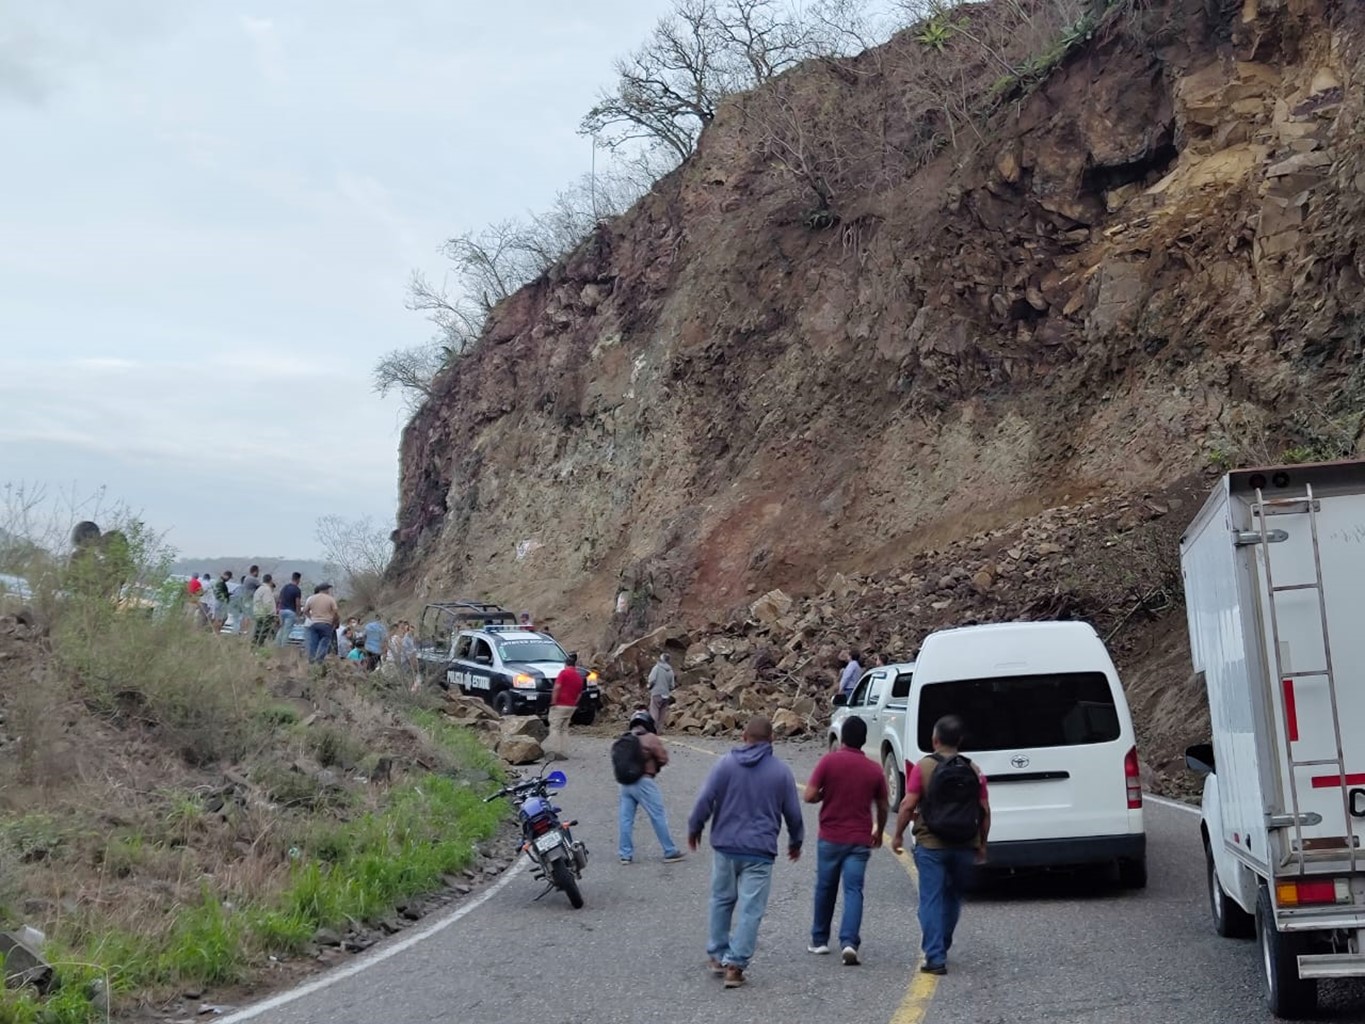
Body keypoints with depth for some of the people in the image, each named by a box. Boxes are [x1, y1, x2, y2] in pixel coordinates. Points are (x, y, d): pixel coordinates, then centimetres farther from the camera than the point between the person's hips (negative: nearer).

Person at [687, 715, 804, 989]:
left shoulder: (726, 765, -2)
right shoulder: (781, 771, 1)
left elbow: (705, 800, -5)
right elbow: (793, 813, 7)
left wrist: (694, 828, 12)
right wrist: (796, 841, 25)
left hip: (725, 846, 1)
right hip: (760, 852, -1)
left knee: (722, 900, 18)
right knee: (750, 909, 0)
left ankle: (717, 956, 24)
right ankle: (735, 965, -6)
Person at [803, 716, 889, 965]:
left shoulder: (829, 761, -8)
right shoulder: (874, 769, 1)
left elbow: (809, 796, -12)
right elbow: (883, 807, 10)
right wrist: (879, 832, 27)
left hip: (830, 838, -1)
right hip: (859, 841, 1)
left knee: (825, 888, 14)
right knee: (853, 891, -2)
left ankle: (819, 940, 25)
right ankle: (849, 942, -18)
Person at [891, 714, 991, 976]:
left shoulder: (924, 767, -7)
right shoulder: (973, 771, 3)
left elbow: (908, 805, -10)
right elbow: (984, 811, 5)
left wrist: (898, 835, 3)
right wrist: (981, 844, 16)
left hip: (931, 845, -3)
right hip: (964, 847, 3)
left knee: (931, 900, 0)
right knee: (953, 897, 21)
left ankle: (935, 958, -6)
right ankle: (941, 948, 32)